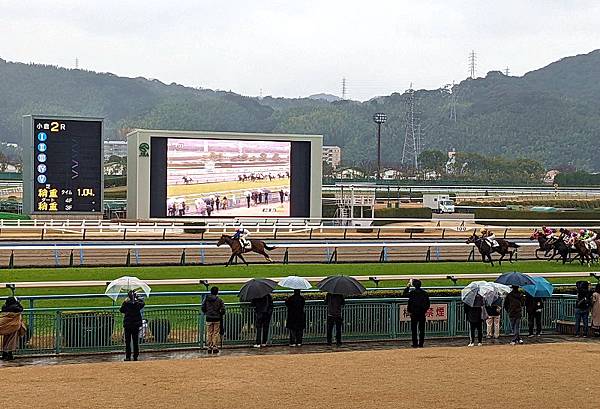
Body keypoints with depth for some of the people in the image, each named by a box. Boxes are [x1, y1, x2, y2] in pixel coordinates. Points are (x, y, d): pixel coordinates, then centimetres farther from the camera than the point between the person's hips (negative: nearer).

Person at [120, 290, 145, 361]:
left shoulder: (126, 303, -12)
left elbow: (121, 310, 5)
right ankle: (135, 356, 10)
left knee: (127, 341, 5)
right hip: (136, 324, 2)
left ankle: (128, 357, 2)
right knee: (136, 341, 9)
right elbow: (142, 302, 17)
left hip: (127, 324, -2)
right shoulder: (138, 303, -6)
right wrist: (137, 297, 19)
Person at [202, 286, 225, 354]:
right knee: (216, 333, 6)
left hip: (209, 319, 2)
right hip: (217, 319, -2)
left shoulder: (206, 299, -1)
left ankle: (209, 348, 10)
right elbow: (223, 310, -9)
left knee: (209, 333, 9)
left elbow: (203, 308, 2)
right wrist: (220, 314, 10)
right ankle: (215, 348, 5)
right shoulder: (219, 300, -7)